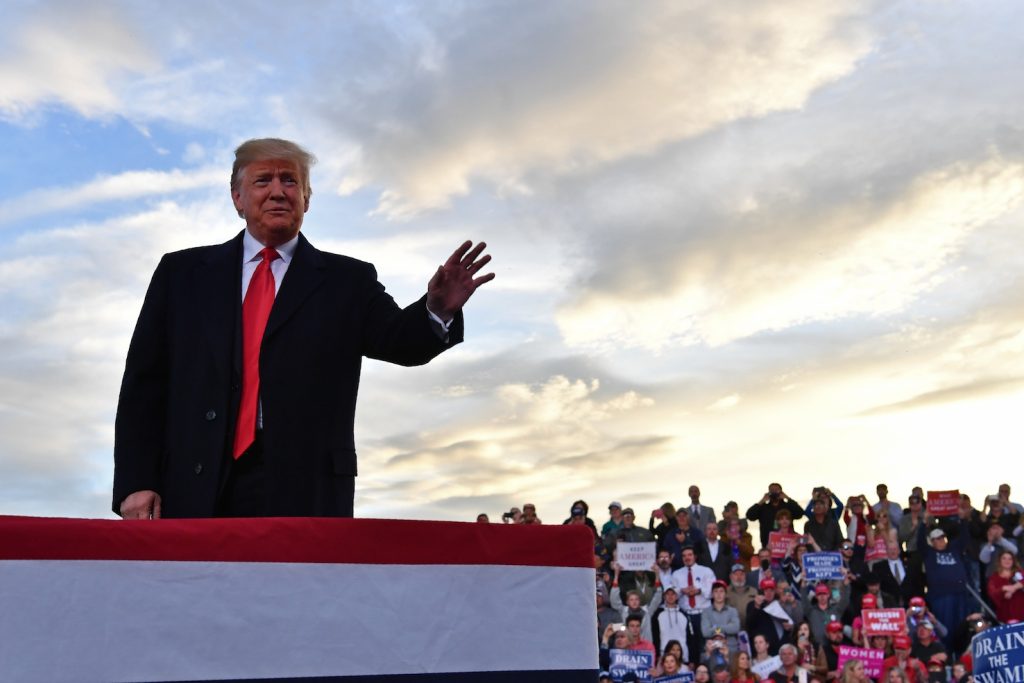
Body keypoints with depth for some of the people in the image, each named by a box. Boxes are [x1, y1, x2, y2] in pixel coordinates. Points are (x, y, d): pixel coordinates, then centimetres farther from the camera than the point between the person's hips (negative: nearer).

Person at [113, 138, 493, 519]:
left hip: (303, 492, -1)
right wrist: (135, 481, 1)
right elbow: (144, 384, 11)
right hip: (193, 488, 1)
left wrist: (438, 310, -26)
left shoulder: (347, 281, 12)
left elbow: (399, 338, -3)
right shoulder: (182, 272, 13)